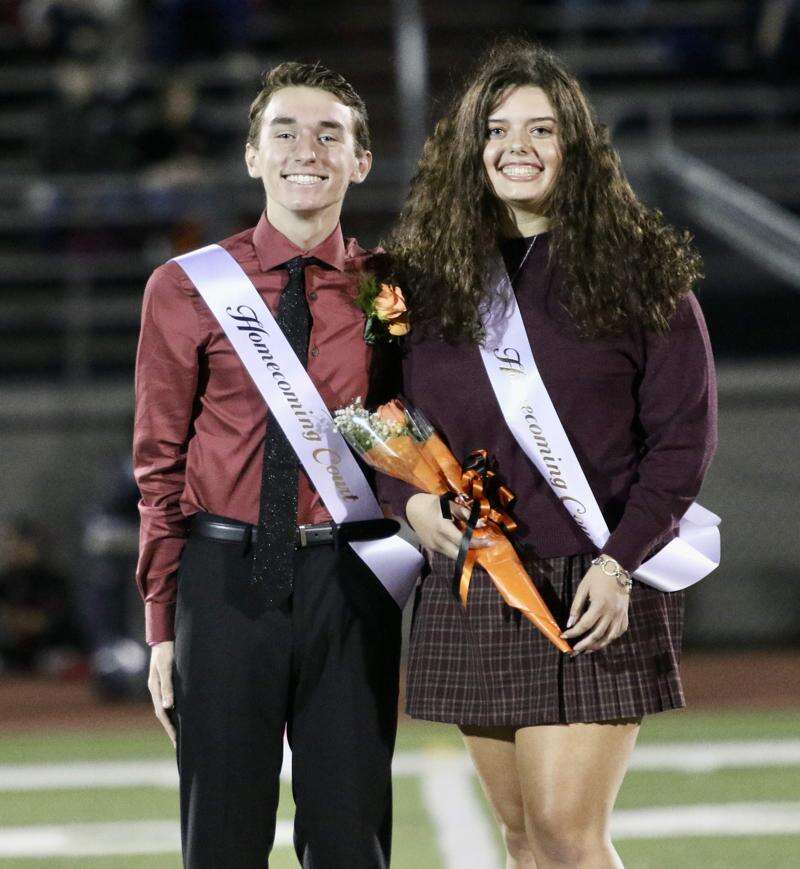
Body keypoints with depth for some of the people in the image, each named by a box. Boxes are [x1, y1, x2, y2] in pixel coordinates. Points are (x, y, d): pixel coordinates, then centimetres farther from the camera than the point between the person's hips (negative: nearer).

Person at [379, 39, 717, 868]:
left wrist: (620, 562, -12)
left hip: (594, 591, -3)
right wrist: (408, 497, -6)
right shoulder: (426, 277, 8)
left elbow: (684, 435, -3)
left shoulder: (638, 271, 0)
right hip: (469, 592, 4)